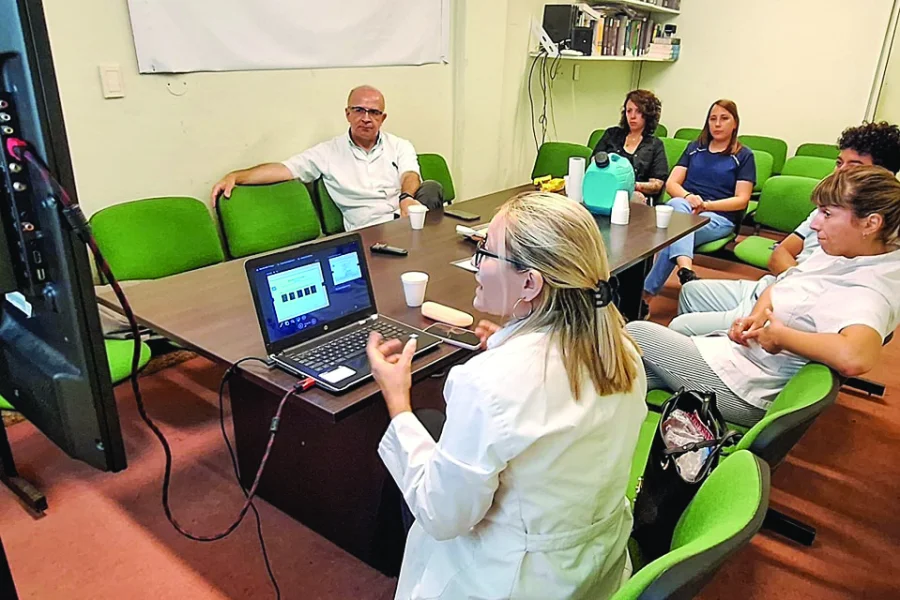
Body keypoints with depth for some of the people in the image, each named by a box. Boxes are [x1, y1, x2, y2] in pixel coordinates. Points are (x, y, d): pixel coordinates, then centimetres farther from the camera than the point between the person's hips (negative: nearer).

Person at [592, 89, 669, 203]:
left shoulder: (655, 145, 14)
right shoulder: (611, 134, 22)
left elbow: (657, 185, 6)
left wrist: (632, 185, -14)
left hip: (636, 195, -2)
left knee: (635, 197, -40)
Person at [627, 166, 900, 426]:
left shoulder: (867, 292, -27)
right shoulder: (841, 254, 1)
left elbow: (854, 358, -47)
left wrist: (779, 335, -31)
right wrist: (757, 315, -8)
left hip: (744, 391, -9)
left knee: (637, 332, 0)